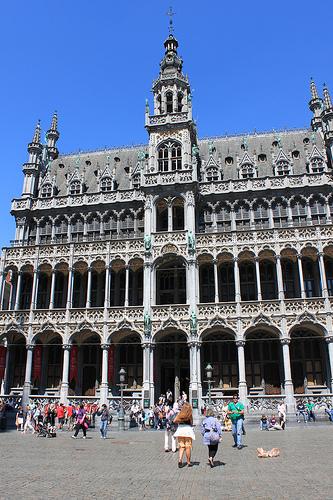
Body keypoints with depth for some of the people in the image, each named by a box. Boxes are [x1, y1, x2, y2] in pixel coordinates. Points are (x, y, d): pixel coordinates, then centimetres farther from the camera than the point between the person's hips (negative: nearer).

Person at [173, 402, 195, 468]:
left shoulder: (180, 413, 6)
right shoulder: (189, 414, -2)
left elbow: (175, 420, -2)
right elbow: (191, 423, -4)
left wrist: (180, 422, 11)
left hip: (180, 429, 3)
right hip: (188, 428, -3)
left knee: (181, 446, 9)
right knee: (188, 447, 6)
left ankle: (180, 460, -8)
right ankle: (188, 462, 11)